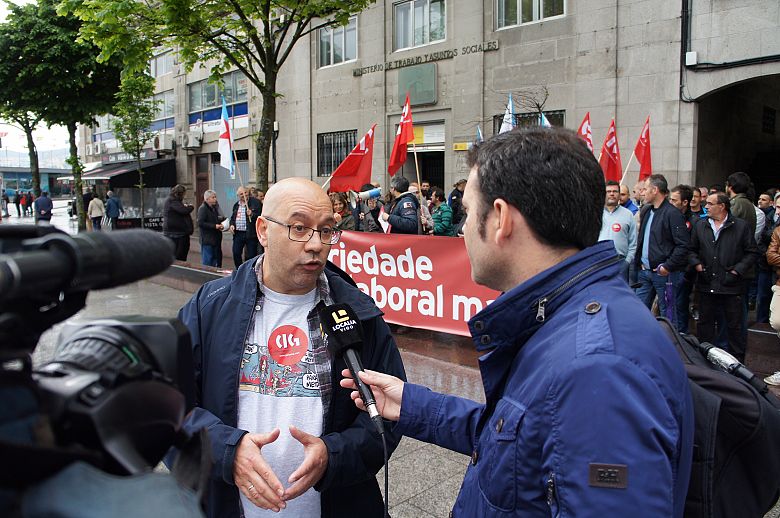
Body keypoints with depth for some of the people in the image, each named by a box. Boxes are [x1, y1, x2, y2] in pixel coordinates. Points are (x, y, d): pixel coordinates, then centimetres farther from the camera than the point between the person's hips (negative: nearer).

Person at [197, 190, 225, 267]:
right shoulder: (203, 208, -10)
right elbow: (200, 223, -20)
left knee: (216, 261, 11)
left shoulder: (214, 208, 16)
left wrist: (220, 225, 10)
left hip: (216, 238, 9)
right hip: (207, 240, -9)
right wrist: (214, 226, -21)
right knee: (207, 261, -3)